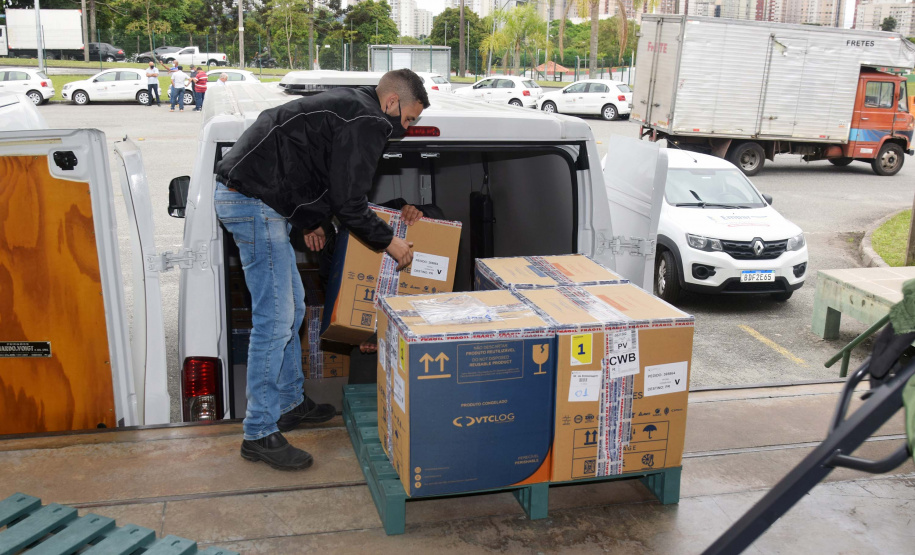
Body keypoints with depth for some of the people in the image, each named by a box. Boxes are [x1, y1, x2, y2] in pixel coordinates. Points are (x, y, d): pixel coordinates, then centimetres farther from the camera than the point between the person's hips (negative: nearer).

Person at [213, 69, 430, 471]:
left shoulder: (348, 107, 20)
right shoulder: (365, 123, -12)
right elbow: (348, 202, -14)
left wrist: (311, 221, 33)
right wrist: (388, 241, 0)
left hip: (242, 194, 11)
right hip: (254, 201, -11)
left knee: (292, 306, 18)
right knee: (275, 320, -9)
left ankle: (288, 402, 29)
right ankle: (260, 434, 0)